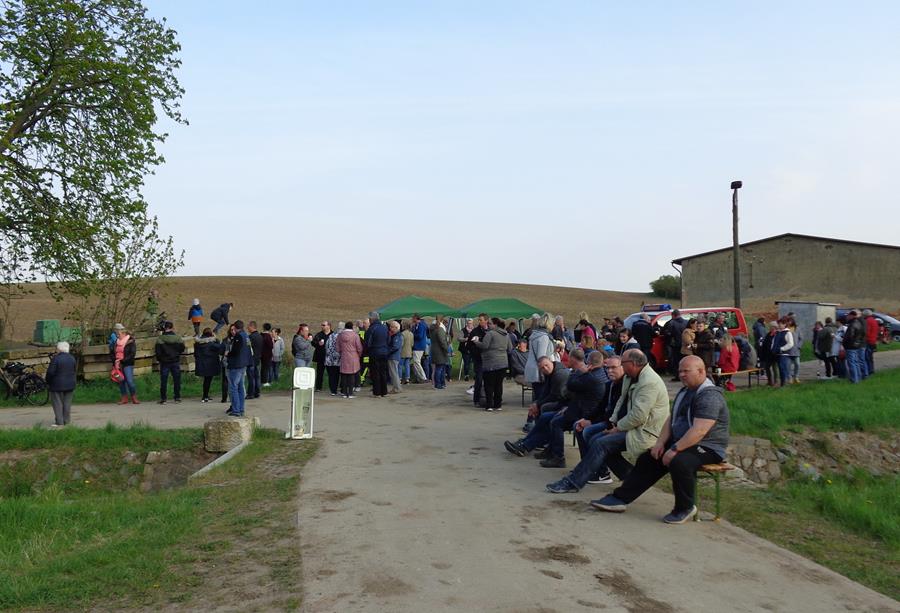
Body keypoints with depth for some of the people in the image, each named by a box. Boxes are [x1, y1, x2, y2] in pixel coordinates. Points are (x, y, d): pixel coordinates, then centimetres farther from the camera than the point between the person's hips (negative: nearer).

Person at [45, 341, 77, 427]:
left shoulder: (56, 358, -15)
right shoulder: (72, 358, 4)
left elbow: (50, 372, -15)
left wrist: (48, 381, -1)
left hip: (57, 385, -5)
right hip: (70, 384, 5)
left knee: (57, 403, 2)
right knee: (67, 403, 11)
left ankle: (59, 422, -1)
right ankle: (66, 421, 13)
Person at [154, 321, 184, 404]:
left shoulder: (160, 338, -9)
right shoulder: (177, 337, -5)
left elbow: (157, 351, -10)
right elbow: (182, 349, 1)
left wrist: (159, 359, 6)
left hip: (164, 362, -1)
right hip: (175, 362, 1)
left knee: (163, 381, 6)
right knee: (177, 380, 8)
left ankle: (163, 399, 7)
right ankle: (177, 398, 9)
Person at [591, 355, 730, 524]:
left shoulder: (710, 396, -19)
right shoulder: (685, 391, 13)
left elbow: (699, 431, -28)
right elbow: (671, 419, 14)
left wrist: (674, 450, -28)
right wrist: (660, 442, -1)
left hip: (708, 448, -10)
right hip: (682, 443, 10)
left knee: (679, 462, -35)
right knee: (648, 458, 2)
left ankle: (685, 508, -12)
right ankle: (620, 498, 4)